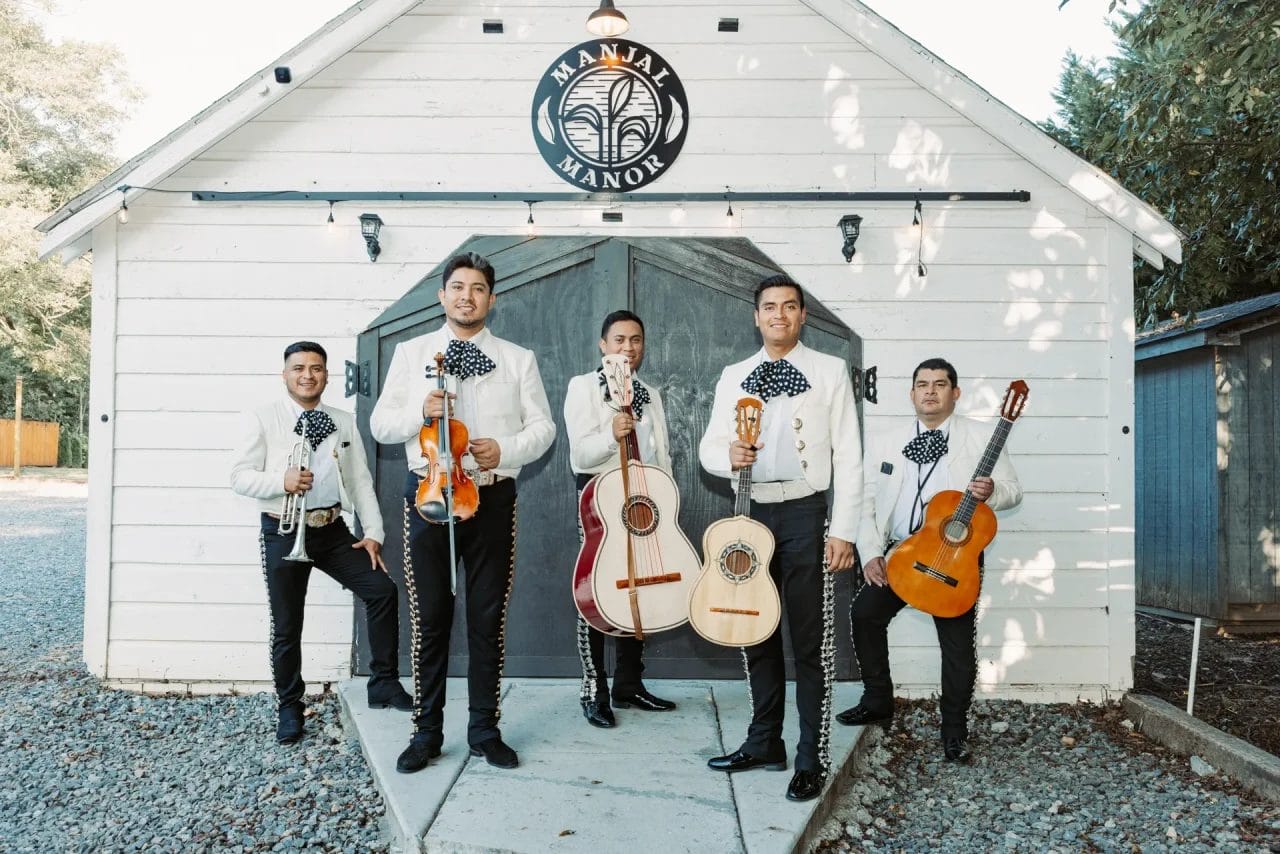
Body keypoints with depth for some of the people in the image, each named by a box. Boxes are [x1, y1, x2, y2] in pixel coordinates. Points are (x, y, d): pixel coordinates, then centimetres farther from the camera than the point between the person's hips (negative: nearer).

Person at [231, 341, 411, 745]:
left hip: (333, 529, 3)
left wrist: (373, 532, -1)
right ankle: (289, 707, 24)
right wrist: (281, 481, -24)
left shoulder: (344, 422, 11)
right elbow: (240, 477, -5)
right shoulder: (263, 419, 0)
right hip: (284, 532, -3)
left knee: (383, 590, -9)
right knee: (286, 626, 4)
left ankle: (383, 682, 6)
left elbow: (361, 481, 8)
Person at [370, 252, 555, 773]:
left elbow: (542, 427, 6)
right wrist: (420, 413, -15)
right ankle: (427, 731, 19)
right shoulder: (411, 353, 9)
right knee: (429, 617, 5)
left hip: (492, 496, 0)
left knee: (489, 619, 6)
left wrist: (504, 449, -13)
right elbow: (380, 424, 5)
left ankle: (485, 730, 20)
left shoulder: (518, 359, 9)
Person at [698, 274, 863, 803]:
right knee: (756, 633, 14)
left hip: (804, 513, -4)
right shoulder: (734, 377, 12)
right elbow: (709, 448, 8)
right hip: (749, 512, 4)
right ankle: (764, 743, 29)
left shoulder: (830, 371, 2)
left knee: (810, 640, 0)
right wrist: (728, 455, -16)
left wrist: (843, 531, -8)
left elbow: (848, 457, -2)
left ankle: (812, 759, 14)